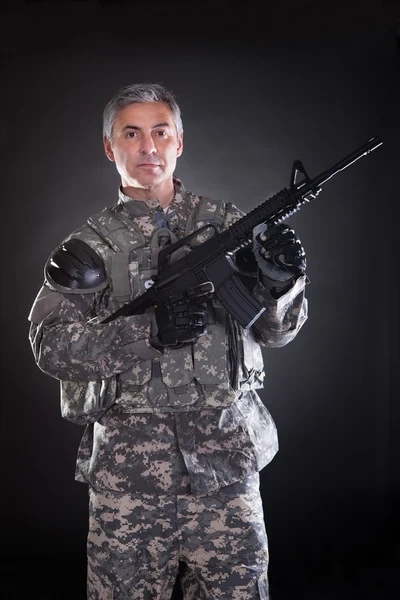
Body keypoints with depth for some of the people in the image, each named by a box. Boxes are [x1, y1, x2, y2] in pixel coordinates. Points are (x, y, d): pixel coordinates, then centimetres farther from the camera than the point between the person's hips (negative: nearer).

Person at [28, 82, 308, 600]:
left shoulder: (227, 223, 9)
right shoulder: (92, 245, 3)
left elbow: (274, 332, 9)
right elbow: (50, 345, -8)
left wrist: (279, 282, -14)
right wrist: (149, 329, -20)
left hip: (227, 457, 2)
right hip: (128, 466, -1)